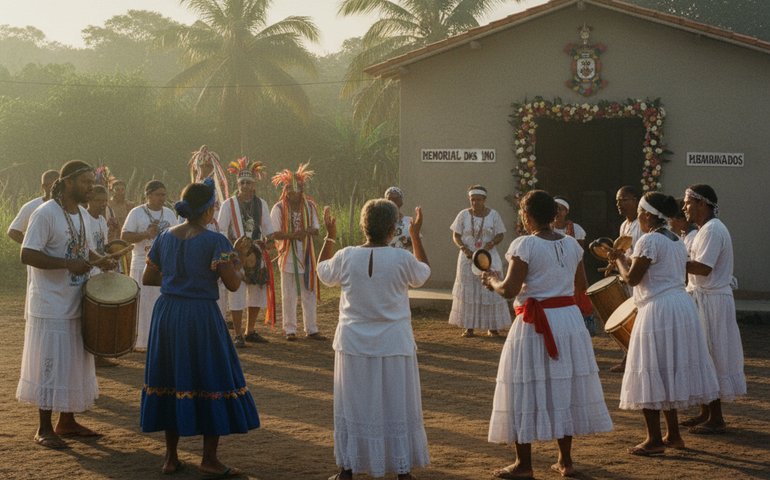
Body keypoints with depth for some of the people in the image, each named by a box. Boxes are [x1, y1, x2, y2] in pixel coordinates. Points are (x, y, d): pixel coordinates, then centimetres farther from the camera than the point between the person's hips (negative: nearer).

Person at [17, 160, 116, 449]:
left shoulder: (82, 214, 11)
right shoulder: (45, 214, -15)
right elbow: (27, 255, -21)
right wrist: (68, 263, -27)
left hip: (77, 305, 8)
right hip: (51, 306, -8)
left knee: (76, 364, 14)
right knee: (50, 366, -3)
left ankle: (67, 422, 26)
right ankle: (44, 429, 6)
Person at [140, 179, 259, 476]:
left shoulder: (165, 237, 4)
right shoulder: (215, 241, -12)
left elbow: (148, 278, 9)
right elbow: (233, 284, -14)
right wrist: (235, 256, 2)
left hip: (167, 314, 6)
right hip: (201, 316, -6)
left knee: (171, 381, 13)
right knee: (212, 383, 5)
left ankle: (171, 457, 18)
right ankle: (209, 459, 7)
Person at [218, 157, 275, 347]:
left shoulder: (261, 204, 9)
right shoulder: (229, 204, -3)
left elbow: (267, 227, 15)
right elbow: (221, 231, -2)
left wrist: (269, 239, -6)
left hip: (257, 255, 5)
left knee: (257, 293, 8)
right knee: (237, 295, -7)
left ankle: (251, 331, 21)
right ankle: (238, 335, 0)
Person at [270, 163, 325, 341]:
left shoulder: (310, 206, 6)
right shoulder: (279, 208, -4)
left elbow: (315, 230, 4)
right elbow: (275, 234, -8)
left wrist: (306, 232, -19)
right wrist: (292, 235, -25)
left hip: (306, 256, 3)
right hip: (288, 257, -3)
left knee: (310, 294, 5)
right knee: (289, 296, 1)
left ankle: (311, 329, 12)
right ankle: (290, 330, 10)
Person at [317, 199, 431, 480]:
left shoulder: (346, 257, -10)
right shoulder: (403, 259, -13)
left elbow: (323, 273, 12)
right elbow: (423, 274, 9)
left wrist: (329, 237, 21)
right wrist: (416, 236, 17)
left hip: (354, 346, 1)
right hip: (394, 346, -1)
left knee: (353, 406, 13)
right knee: (397, 407, 10)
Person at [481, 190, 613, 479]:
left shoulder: (525, 246, -14)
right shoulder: (572, 244, 4)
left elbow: (509, 290, -17)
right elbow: (581, 285, 12)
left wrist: (492, 281, 2)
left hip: (535, 325, -6)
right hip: (570, 319, 6)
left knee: (527, 390, 4)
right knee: (565, 388, 14)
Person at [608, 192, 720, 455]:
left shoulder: (649, 241, -15)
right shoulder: (677, 241, 13)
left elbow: (632, 278, -15)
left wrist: (619, 259, 3)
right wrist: (630, 260, 25)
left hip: (659, 311, -9)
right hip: (682, 305, 9)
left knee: (652, 372, -2)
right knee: (670, 371, 17)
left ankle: (654, 440, 1)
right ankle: (673, 435, 23)